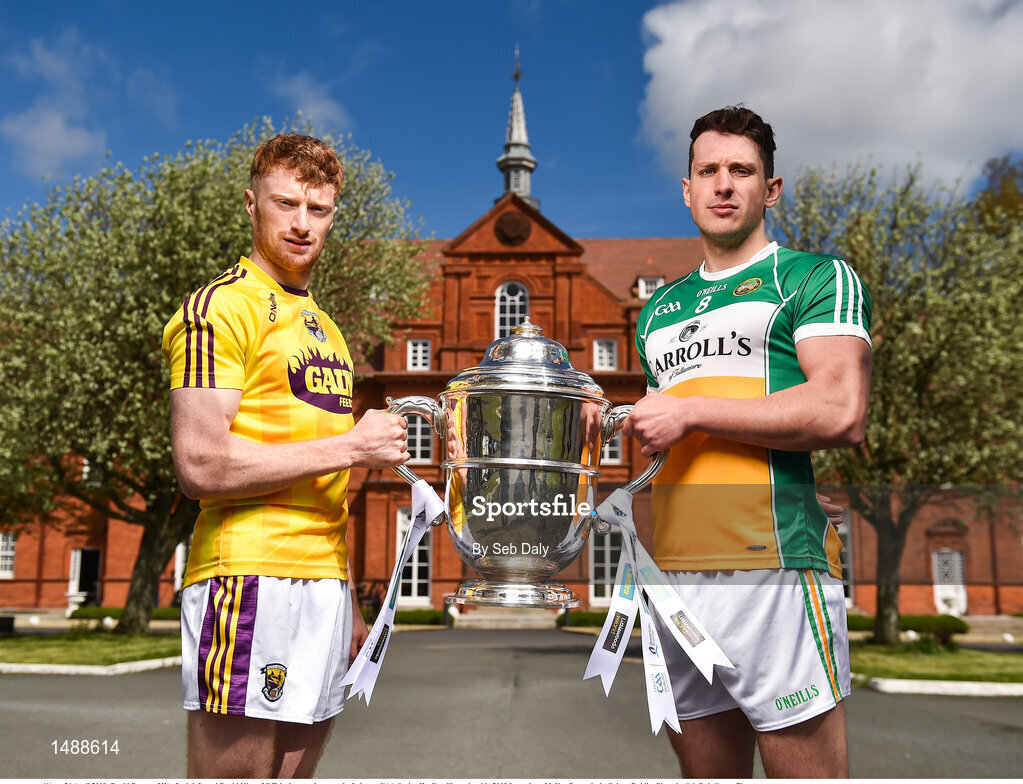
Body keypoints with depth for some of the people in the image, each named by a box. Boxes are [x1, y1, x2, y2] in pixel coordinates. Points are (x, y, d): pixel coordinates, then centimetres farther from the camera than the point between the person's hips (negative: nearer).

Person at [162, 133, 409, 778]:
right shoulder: (223, 306, -5)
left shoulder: (324, 328, 21)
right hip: (251, 579, -8)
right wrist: (353, 445, -12)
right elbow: (202, 466, -16)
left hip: (324, 581, 8)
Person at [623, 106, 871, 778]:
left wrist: (689, 413, -10)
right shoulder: (659, 309, 23)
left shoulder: (815, 277, 4)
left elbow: (842, 414, -12)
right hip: (674, 572, 6)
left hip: (773, 568, -6)